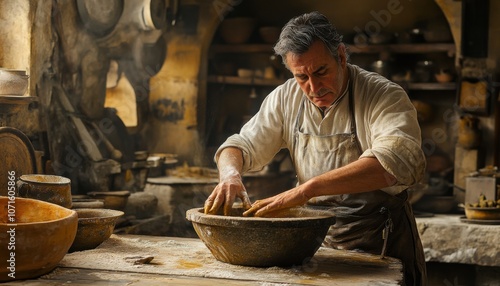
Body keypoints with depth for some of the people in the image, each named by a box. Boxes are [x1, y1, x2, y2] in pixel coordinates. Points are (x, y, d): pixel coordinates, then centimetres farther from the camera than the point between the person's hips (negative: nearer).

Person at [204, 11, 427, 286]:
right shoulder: (285, 98, 2)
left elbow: (401, 160, -31)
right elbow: (243, 145, 7)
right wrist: (230, 173, -19)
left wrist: (309, 188, -39)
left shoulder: (384, 96, -14)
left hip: (379, 242, -3)